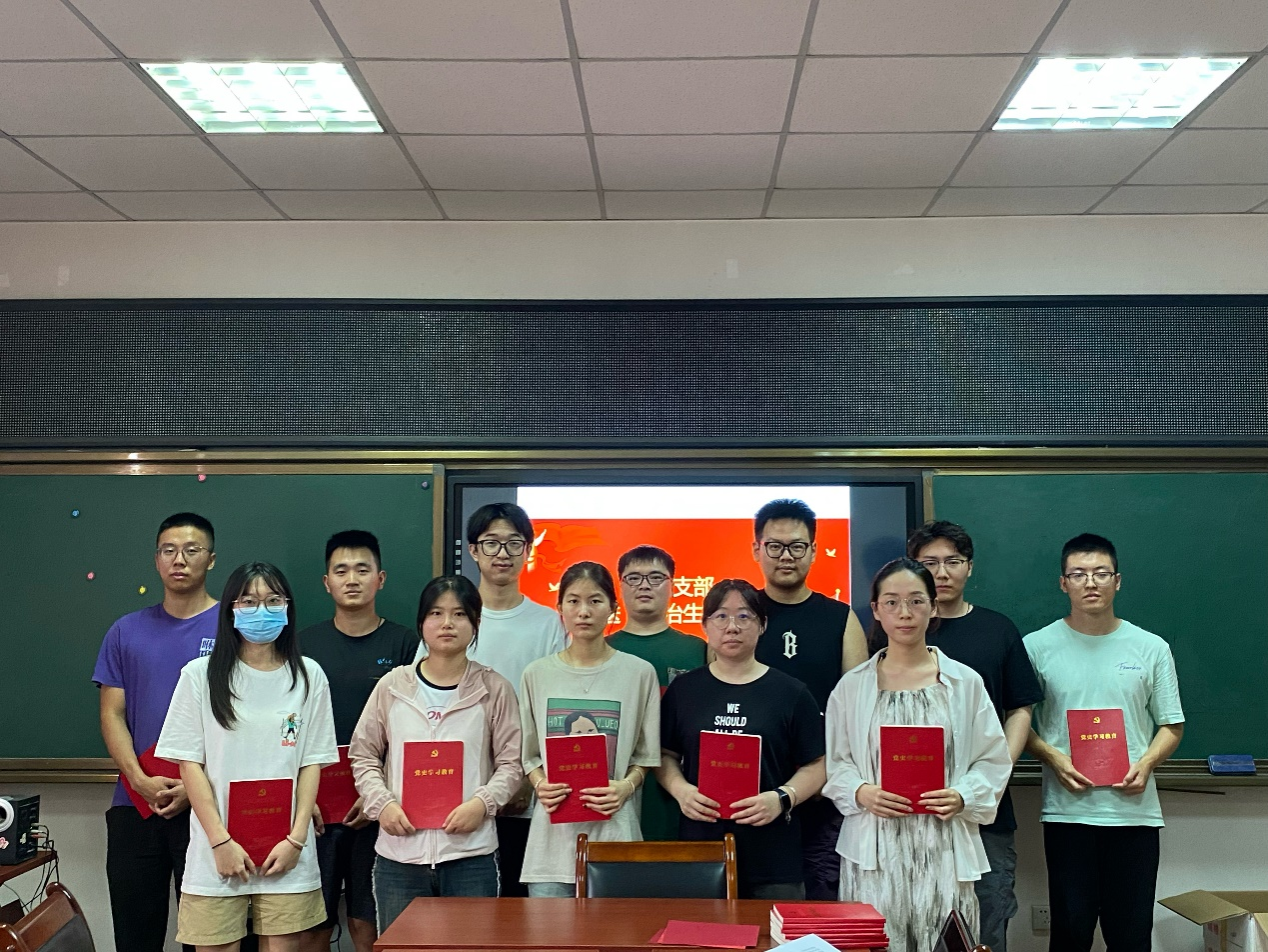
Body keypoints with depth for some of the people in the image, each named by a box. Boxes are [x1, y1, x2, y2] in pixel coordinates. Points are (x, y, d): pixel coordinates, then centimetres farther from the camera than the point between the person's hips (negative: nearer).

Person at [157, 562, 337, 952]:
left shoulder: (308, 676, 3)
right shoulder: (200, 675, -1)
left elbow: (312, 763, 4)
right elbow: (189, 763, -2)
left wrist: (296, 839, -5)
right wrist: (221, 840, -8)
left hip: (286, 851, 1)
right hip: (218, 849, -1)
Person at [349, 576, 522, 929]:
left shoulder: (494, 689, 0)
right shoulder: (392, 686, 5)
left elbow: (511, 763, 1)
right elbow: (364, 756, 9)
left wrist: (482, 802, -15)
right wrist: (382, 803, -6)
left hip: (471, 856, -1)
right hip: (398, 854, 2)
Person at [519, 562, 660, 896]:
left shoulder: (639, 673, 2)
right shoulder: (537, 674, 6)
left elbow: (647, 755, 6)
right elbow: (527, 753, 11)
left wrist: (626, 787, -11)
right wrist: (539, 784, -7)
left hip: (614, 830, -1)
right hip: (552, 833, 1)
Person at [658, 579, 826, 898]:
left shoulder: (790, 692, 3)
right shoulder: (684, 689, 8)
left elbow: (816, 765, 3)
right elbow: (666, 755, 11)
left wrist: (782, 799, -13)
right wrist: (680, 790, -7)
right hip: (700, 848, 1)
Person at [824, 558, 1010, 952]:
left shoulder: (966, 682, 5)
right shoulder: (851, 686, 5)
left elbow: (994, 760, 6)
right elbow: (836, 763, 7)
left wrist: (964, 796, -10)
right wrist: (861, 792, -12)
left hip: (944, 849, 0)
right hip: (874, 850, 0)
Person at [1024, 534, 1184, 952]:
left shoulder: (1152, 648, 5)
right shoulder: (1037, 646, 2)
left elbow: (1172, 725, 9)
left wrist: (1146, 762, -9)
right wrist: (1053, 758, -12)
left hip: (1135, 810, 1)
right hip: (1066, 811, -1)